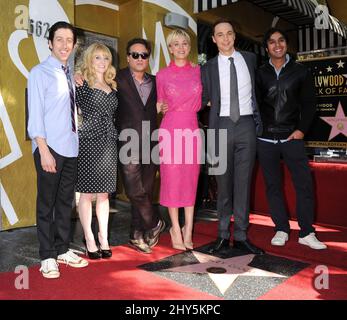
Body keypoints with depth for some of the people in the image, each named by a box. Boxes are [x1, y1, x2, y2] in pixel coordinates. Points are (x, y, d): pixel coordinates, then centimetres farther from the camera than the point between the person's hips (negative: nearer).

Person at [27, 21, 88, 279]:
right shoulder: (40, 73, -4)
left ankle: (62, 250, 26)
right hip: (50, 148, -6)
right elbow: (35, 115, -11)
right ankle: (48, 257, 16)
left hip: (71, 148, 6)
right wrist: (44, 150, -16)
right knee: (47, 203, 3)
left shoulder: (69, 75, 13)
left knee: (66, 201, 13)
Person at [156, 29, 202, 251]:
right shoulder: (162, 75, 4)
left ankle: (188, 232, 15)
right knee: (172, 179, 1)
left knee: (191, 180, 4)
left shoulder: (198, 71, 9)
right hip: (170, 129, -2)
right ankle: (176, 230, 14)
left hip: (192, 129, 2)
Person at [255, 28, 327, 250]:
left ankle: (307, 232, 7)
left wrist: (302, 129, -5)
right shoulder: (260, 74, 8)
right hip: (266, 139, 1)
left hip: (292, 137, 0)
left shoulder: (301, 71, 7)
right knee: (273, 185, 5)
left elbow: (309, 104, 6)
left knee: (304, 183, -5)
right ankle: (281, 230, 15)